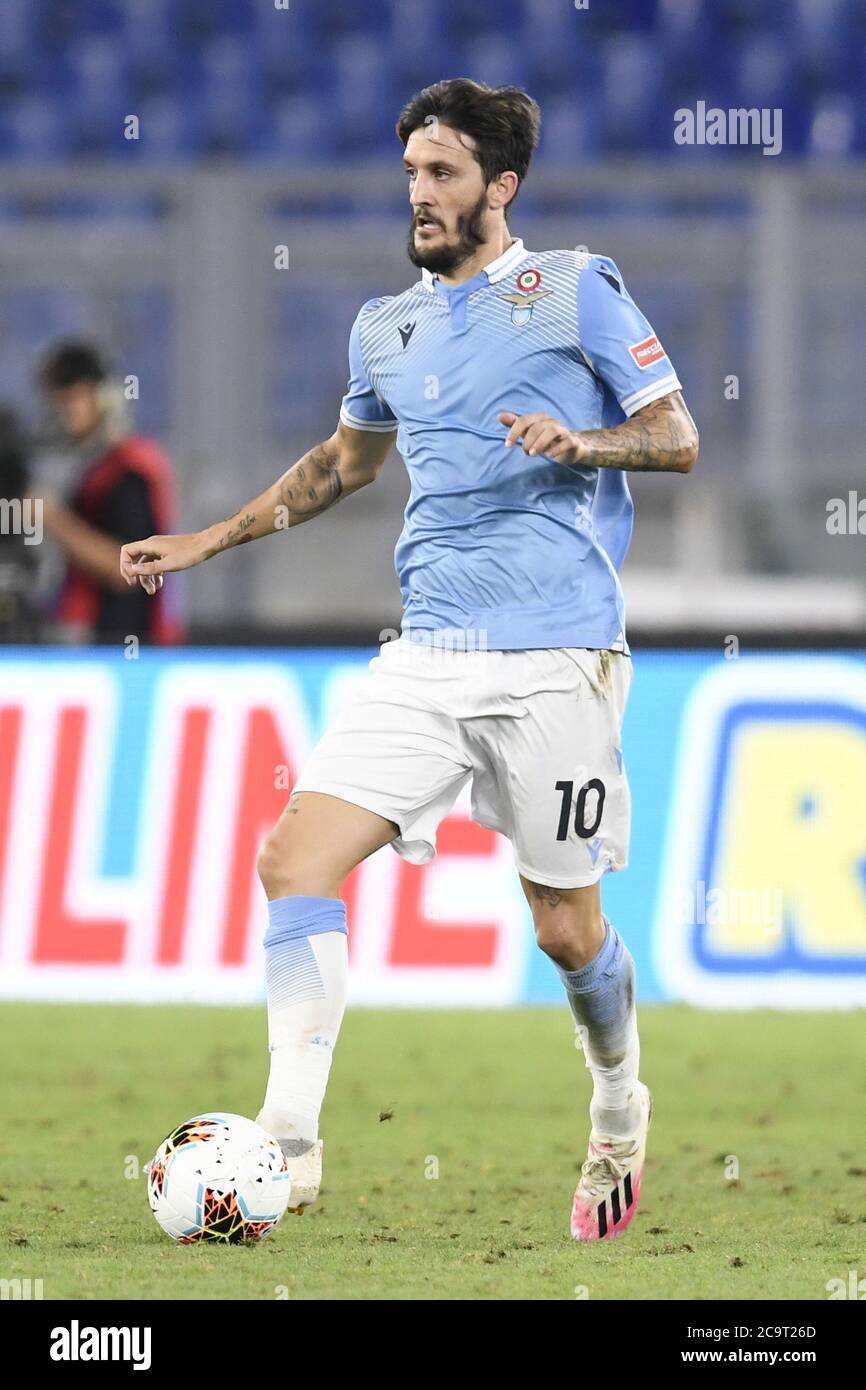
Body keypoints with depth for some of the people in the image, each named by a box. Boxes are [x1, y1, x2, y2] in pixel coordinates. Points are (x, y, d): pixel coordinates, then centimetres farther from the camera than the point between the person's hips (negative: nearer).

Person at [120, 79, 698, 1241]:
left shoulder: (577, 289, 0)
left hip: (554, 658, -5)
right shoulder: (388, 327, 15)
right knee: (296, 858, -12)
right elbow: (344, 462, 32)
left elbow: (677, 438, 1)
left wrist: (577, 442, -18)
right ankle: (291, 1137, -12)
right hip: (428, 655, 5)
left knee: (567, 927, 1)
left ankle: (620, 1116, 30)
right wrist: (206, 543, 29)